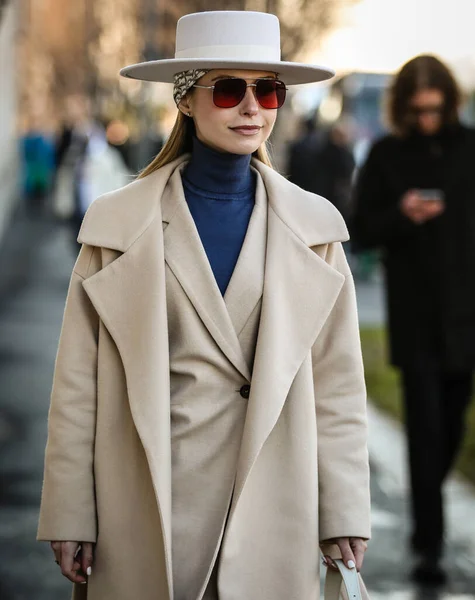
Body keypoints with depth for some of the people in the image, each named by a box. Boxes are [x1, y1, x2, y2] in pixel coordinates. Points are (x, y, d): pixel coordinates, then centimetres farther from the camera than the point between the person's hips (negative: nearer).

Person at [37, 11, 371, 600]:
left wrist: (344, 516, 1)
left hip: (272, 506, 1)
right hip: (147, 505, -1)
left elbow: (337, 384, 4)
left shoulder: (312, 228, 3)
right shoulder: (117, 223, -1)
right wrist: (70, 518, -3)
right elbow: (78, 386, 0)